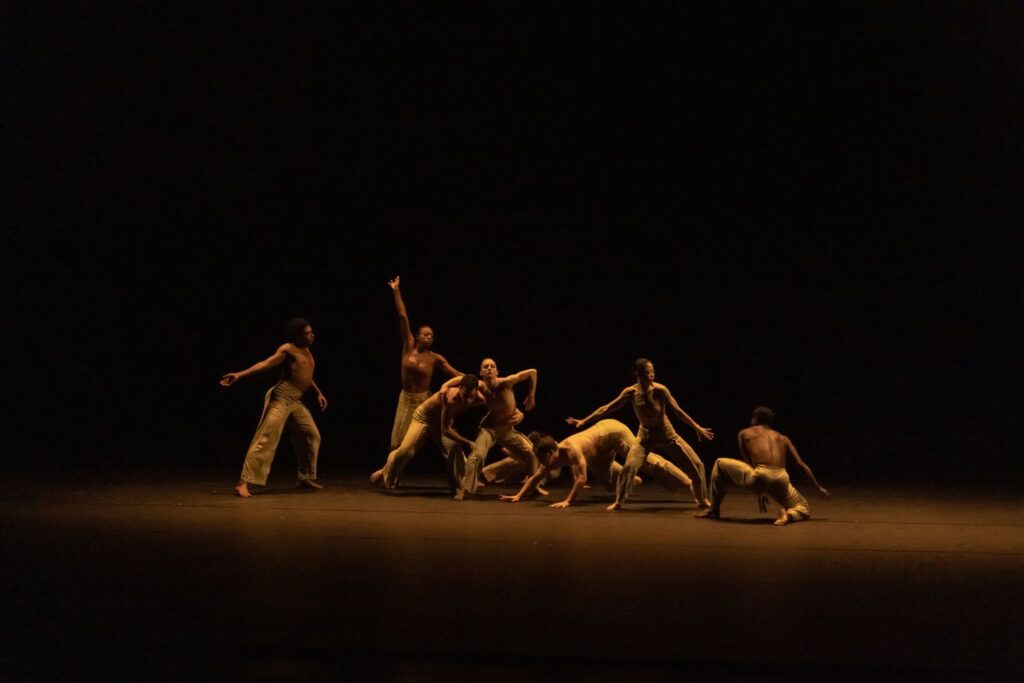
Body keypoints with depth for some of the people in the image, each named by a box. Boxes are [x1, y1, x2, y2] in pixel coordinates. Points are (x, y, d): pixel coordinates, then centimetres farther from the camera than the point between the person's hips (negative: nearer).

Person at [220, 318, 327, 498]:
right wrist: (239, 375, -32)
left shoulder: (306, 350, 17)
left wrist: (318, 393, 28)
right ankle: (243, 483, -19)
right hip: (280, 398, -9)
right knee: (266, 439, -16)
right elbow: (266, 364, -20)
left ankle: (306, 478, 27)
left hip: (296, 401, 9)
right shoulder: (288, 349, -9)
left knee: (312, 436, 13)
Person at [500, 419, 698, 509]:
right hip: (601, 431, 8)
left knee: (646, 461, -5)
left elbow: (581, 478, -43)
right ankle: (631, 479, 47)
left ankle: (689, 484, 2)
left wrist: (567, 501, -45)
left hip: (613, 431, -8)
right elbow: (535, 477, -6)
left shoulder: (571, 449, -37)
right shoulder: (553, 455, -14)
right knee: (604, 474, 19)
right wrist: (518, 496, -14)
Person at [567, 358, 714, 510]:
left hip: (667, 433, 0)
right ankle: (618, 502, -2)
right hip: (645, 435, 0)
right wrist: (583, 421, -12)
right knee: (630, 466, -21)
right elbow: (606, 408, -11)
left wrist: (697, 428, -13)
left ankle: (703, 500, 23)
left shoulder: (660, 390, -23)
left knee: (696, 464, 0)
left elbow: (678, 410, -15)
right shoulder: (631, 392, -17)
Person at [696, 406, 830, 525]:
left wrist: (759, 493, 34)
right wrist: (819, 488, 27)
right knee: (804, 509, 28)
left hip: (760, 476, -2)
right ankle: (788, 515, -9)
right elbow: (802, 465, 23)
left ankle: (714, 510, 23)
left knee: (720, 464, 22)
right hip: (781, 480, 2)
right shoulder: (783, 438, 29)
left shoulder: (745, 433, 23)